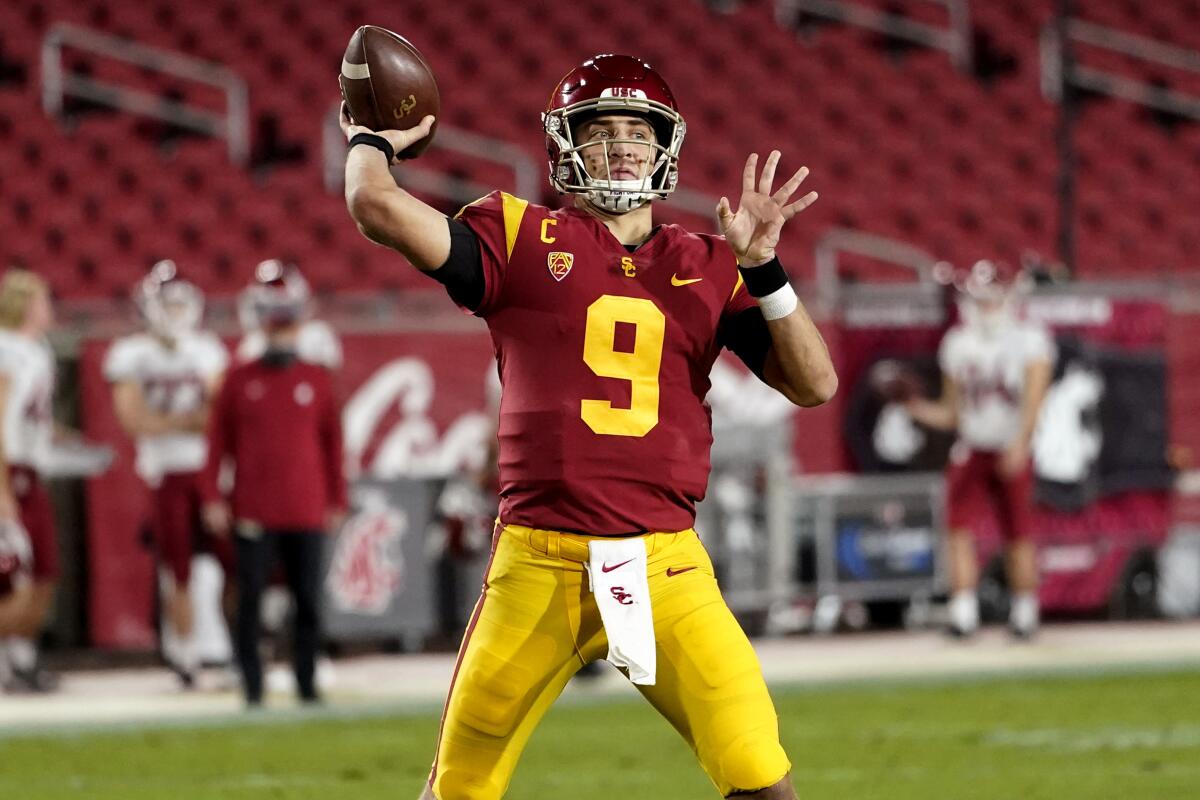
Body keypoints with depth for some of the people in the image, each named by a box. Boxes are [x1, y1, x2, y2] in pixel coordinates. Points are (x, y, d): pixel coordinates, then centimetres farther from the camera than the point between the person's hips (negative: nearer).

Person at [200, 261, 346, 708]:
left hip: (306, 515, 1)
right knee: (250, 600, -1)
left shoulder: (317, 382, 7)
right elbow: (218, 440, 6)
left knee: (309, 602, 2)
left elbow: (332, 443, 12)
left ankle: (307, 684, 10)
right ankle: (252, 685, 4)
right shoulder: (240, 381, 4)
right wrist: (212, 498, 0)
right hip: (253, 514, -1)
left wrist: (336, 501, 11)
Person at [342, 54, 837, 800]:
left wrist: (763, 269, -5)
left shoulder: (707, 269, 11)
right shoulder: (523, 237, 4)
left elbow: (815, 384, 5)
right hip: (538, 564, -1)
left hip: (664, 566, 1)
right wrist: (373, 142, 11)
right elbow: (378, 208, -9)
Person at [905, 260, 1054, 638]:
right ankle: (963, 612, -15)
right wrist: (920, 408, -7)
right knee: (960, 529, -13)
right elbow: (952, 412, 12)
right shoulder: (958, 344, 7)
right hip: (971, 451, 3)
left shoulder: (1029, 339, -7)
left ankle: (1025, 612, 16)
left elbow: (1033, 398, -19)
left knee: (1017, 536, 3)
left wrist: (1020, 443, -32)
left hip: (1011, 453, -3)